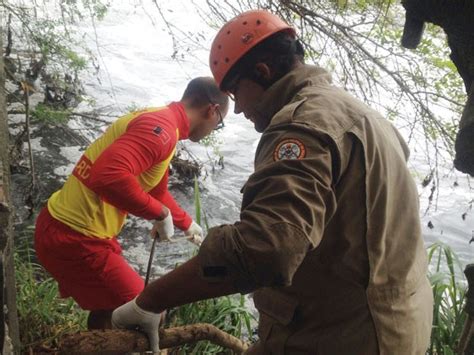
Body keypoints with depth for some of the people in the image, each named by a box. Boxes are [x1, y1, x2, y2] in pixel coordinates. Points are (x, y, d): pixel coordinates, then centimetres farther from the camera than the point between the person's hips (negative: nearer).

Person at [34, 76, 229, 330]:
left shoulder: (156, 120, 13)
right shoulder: (162, 127, -20)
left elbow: (156, 192, 28)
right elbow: (109, 176, -37)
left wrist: (187, 224, 41)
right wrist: (161, 213, -22)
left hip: (64, 228, 10)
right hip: (74, 239, -10)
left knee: (109, 308, 29)